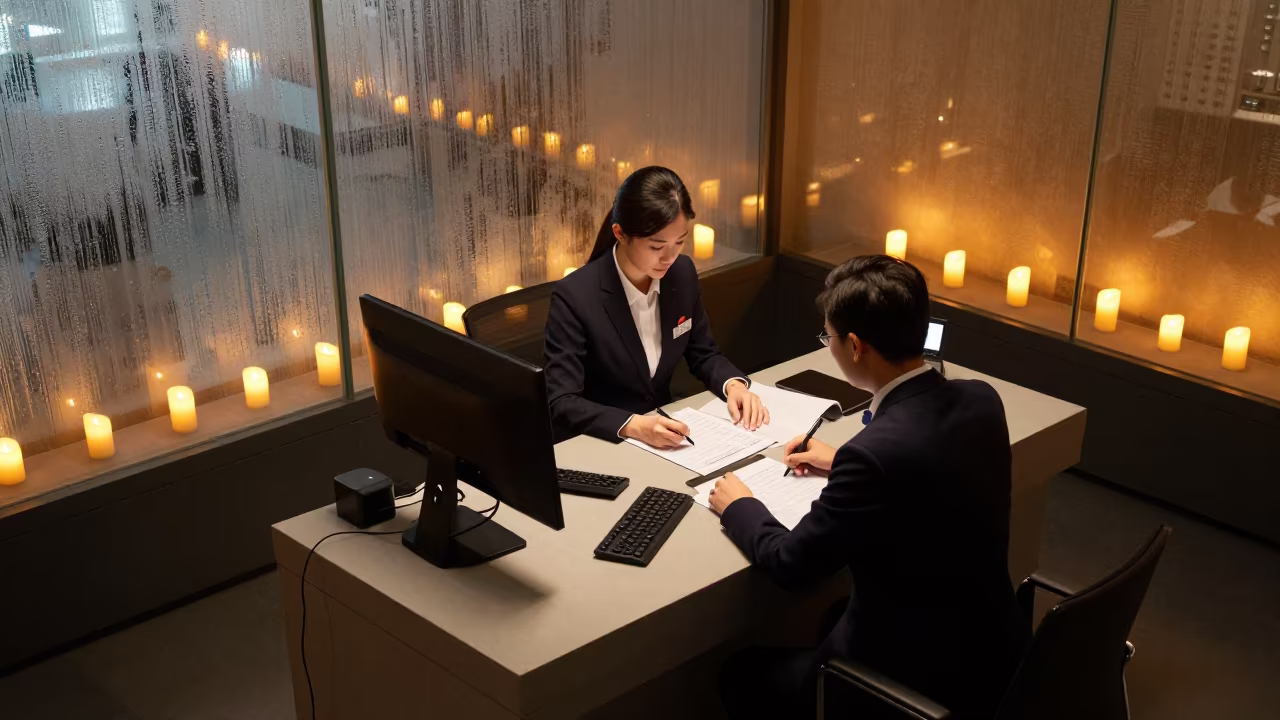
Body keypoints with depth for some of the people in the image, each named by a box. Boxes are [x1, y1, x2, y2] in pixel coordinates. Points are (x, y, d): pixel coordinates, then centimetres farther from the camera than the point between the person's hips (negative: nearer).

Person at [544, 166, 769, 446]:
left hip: (664, 437, 4)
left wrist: (733, 385, -10)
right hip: (600, 445, -4)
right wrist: (634, 426, -34)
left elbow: (703, 355, 10)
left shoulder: (683, 273, -3)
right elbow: (562, 405, -21)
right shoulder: (574, 297, -19)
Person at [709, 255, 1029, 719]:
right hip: (993, 648, 8)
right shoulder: (980, 400, -7)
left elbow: (791, 562, -16)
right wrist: (843, 466, 21)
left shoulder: (877, 451, -31)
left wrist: (738, 506, 2)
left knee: (743, 675, 13)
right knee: (833, 616, 32)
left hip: (922, 680, -8)